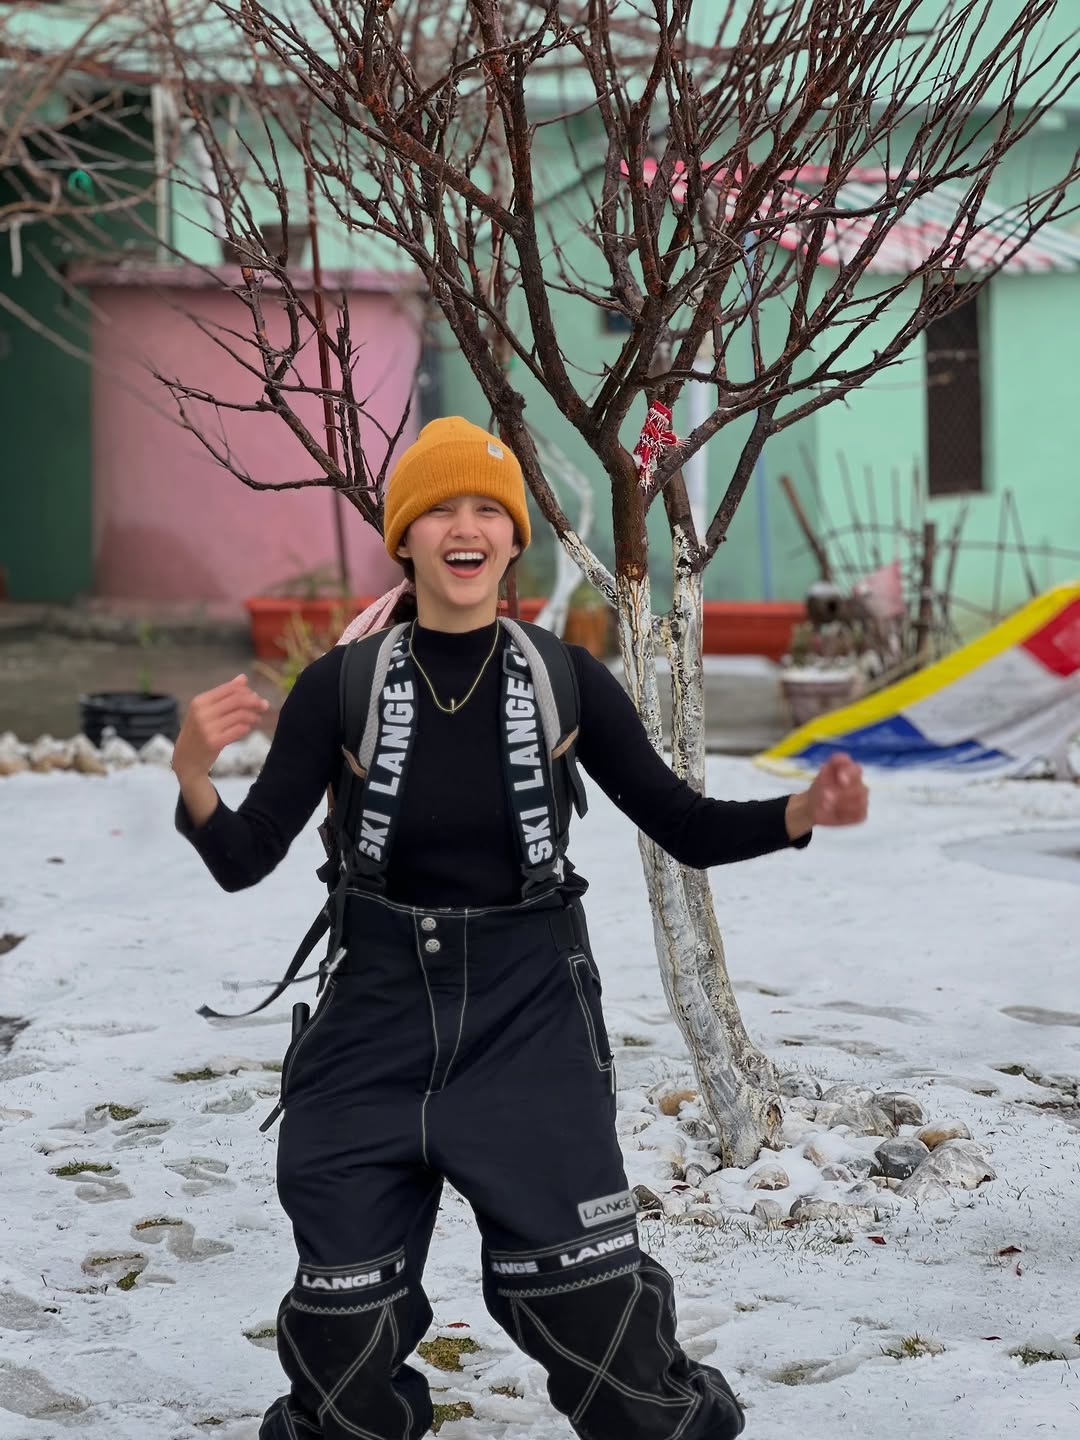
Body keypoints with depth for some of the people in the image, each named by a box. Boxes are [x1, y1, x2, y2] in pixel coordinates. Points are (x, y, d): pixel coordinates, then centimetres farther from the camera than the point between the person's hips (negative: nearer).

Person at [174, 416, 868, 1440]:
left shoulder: (565, 680, -6)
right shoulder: (342, 687, -7)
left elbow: (686, 827, 0)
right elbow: (245, 860, -9)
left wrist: (804, 813, -18)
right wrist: (193, 777, -30)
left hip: (529, 1013, -1)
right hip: (381, 1011, 1)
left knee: (587, 1297, -10)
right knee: (344, 1315, 4)